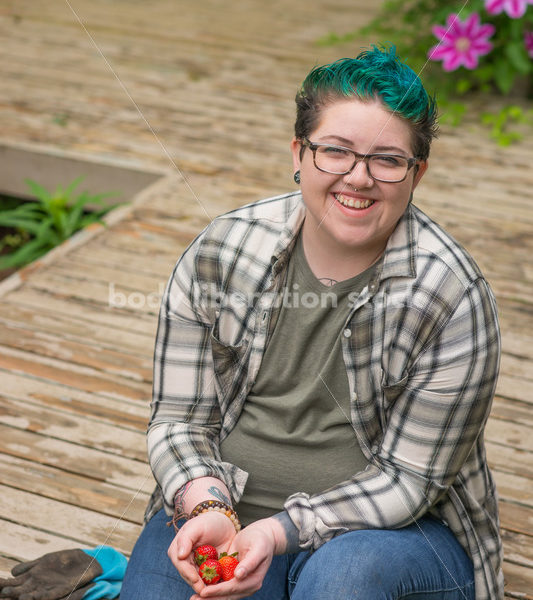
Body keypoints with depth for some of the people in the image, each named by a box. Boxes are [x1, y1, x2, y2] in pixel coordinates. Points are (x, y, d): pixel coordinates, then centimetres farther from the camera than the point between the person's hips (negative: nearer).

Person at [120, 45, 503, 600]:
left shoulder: (453, 295, -15)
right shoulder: (218, 252, -6)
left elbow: (407, 477, -12)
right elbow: (179, 417, -1)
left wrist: (280, 532, -24)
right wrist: (207, 509, -20)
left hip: (391, 528, -1)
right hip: (225, 508, 2)